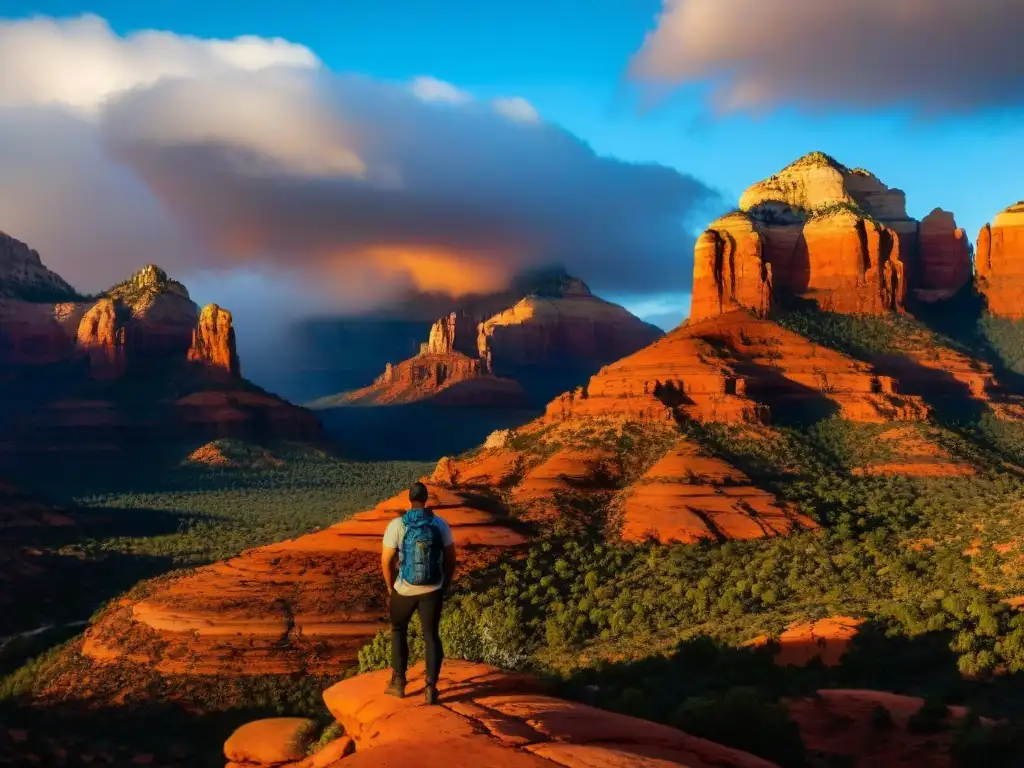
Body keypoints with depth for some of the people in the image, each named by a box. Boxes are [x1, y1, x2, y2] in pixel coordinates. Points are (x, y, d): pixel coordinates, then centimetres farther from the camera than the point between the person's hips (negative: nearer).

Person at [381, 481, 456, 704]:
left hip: (405, 589, -1)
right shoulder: (440, 524, -7)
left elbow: (386, 561, -12)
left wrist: (390, 586, 5)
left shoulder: (397, 525, -14)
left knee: (399, 630, 22)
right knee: (431, 636, 12)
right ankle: (431, 687, 6)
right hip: (432, 589, 1)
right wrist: (446, 583, 14)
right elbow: (451, 557, 0)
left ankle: (398, 682, 21)